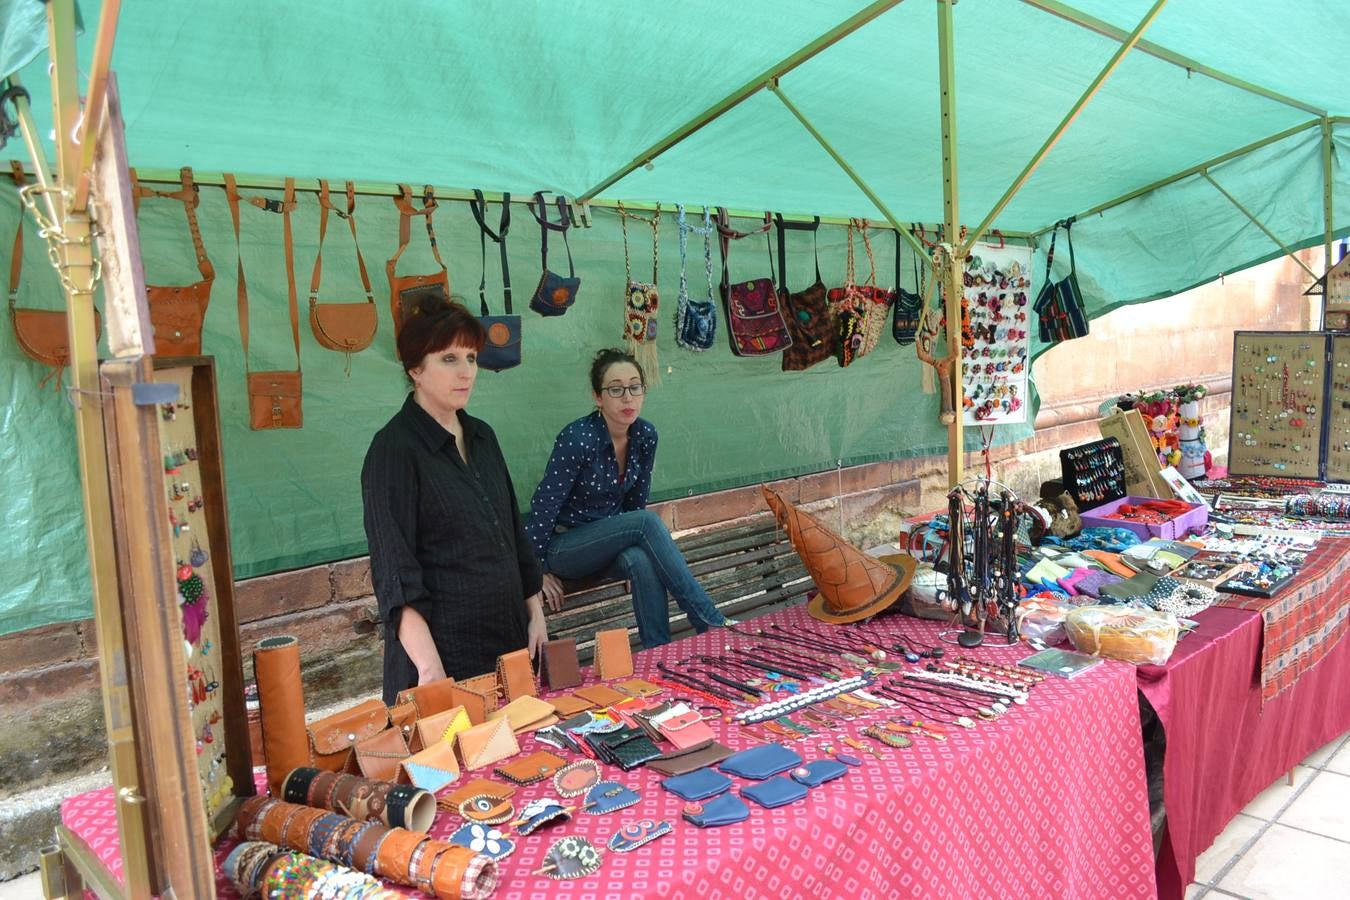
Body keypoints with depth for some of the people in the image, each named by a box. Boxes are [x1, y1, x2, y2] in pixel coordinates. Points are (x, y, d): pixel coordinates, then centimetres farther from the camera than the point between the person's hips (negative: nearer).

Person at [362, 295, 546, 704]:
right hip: (442, 645, -7)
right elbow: (395, 572, -17)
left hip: (509, 639, 7)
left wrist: (536, 615, 11)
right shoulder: (394, 449, -12)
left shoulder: (482, 436, 9)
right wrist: (430, 668, -23)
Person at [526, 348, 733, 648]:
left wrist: (632, 540, 9)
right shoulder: (578, 438, -23)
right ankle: (710, 621, -29)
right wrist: (537, 571, -14)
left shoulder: (646, 435, -5)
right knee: (648, 521, -29)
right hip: (564, 547, -4)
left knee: (641, 560, -32)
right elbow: (544, 505, -18)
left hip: (610, 540, 5)